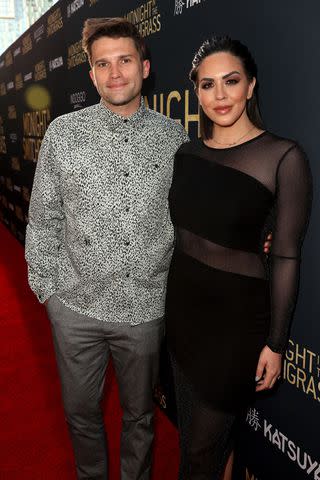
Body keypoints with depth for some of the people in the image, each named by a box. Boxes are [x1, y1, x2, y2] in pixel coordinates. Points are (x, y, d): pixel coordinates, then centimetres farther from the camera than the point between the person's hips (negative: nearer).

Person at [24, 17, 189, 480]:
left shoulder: (173, 136, 0)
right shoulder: (63, 132, -3)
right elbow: (43, 221, 1)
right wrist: (48, 288, 0)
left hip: (146, 307, 1)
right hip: (77, 305, 0)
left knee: (139, 412, 19)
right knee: (81, 409, 18)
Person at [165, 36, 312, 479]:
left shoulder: (283, 157, -14)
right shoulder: (187, 153, 3)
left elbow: (286, 258, -12)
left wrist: (275, 343, -9)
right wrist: (169, 301, 16)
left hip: (238, 314, -5)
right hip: (183, 304, 6)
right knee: (194, 431, 21)